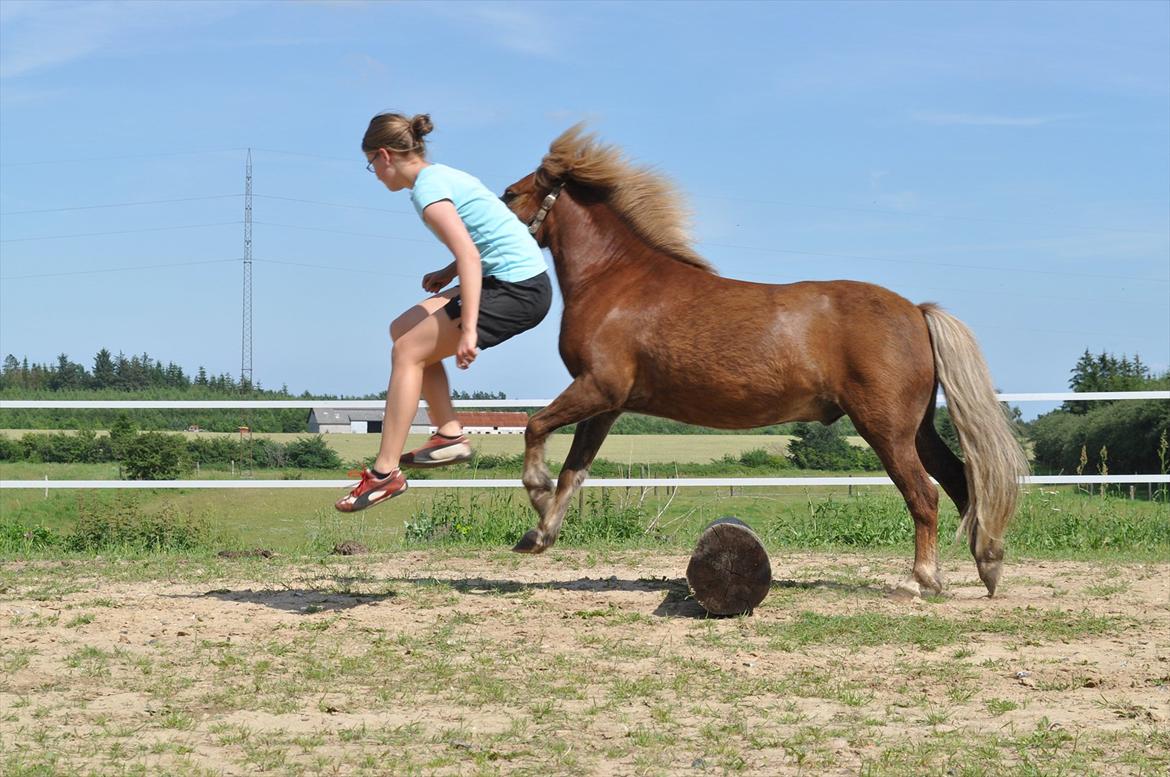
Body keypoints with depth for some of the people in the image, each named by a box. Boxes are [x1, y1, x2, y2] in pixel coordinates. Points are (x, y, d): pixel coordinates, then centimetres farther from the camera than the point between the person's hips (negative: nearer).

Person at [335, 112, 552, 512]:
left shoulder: (427, 188, -14)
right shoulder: (443, 175, 16)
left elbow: (470, 256, -24)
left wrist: (468, 330, -28)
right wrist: (448, 273, 11)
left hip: (517, 291, -10)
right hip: (518, 280, 10)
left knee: (407, 351, -7)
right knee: (404, 329, 15)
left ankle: (385, 472, -6)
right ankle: (449, 434, 11)